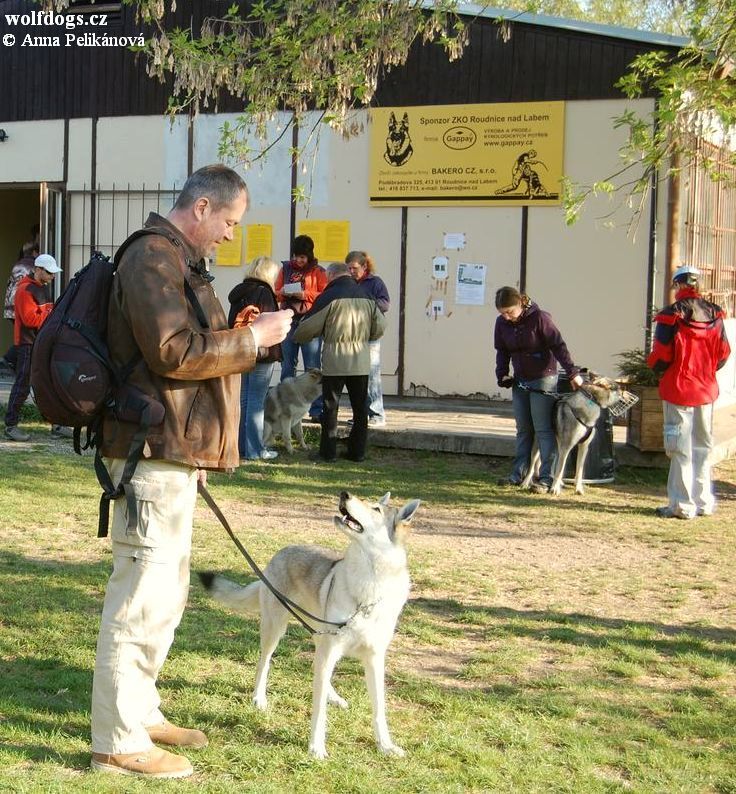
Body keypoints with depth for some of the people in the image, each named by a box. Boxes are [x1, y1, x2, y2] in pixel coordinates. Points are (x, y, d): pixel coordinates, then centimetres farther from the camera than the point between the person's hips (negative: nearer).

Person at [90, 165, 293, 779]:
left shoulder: (179, 259, 20)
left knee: (165, 591, 19)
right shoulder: (154, 257, -13)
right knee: (142, 595, -7)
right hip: (155, 451, -11)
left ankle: (140, 712, 31)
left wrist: (240, 334, 9)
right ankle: (119, 742, -1)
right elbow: (174, 352, -21)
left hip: (173, 451, 11)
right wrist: (252, 338, -13)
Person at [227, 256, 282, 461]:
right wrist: (273, 352, -12)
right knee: (256, 402, -4)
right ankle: (254, 450, -2)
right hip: (261, 353, -7)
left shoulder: (238, 292, 13)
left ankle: (240, 446, 16)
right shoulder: (264, 292, -11)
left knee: (242, 400, 12)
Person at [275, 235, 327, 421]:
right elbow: (275, 292, 13)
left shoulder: (318, 271, 3)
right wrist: (283, 293, -9)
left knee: (313, 368, -4)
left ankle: (316, 410, -2)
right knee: (287, 367, 8)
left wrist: (305, 295, -15)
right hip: (288, 321, 3)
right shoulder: (286, 269, 12)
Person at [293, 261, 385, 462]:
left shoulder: (329, 296, -7)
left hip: (335, 359, -4)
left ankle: (328, 451, 5)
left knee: (330, 406, 4)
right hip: (361, 360, 4)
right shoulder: (366, 295, 8)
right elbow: (380, 327, 9)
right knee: (360, 407, 10)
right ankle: (357, 451, 12)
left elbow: (309, 327, -5)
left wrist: (297, 336, 15)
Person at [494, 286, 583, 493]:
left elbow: (558, 346, -17)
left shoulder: (539, 318, -18)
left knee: (543, 429, -6)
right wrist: (502, 375, -3)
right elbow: (502, 351, 10)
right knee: (523, 429, 10)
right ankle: (518, 474, 14)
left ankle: (546, 478, -6)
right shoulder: (502, 323, -2)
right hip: (520, 381, 6)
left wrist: (572, 373, -21)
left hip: (543, 379, -6)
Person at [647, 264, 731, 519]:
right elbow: (723, 353, 7)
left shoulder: (671, 315, -14)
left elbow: (661, 356, -13)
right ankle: (703, 502, 20)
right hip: (706, 389, 5)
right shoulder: (714, 314, 3)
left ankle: (682, 505, 1)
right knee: (703, 447, 14)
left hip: (678, 389, -5)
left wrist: (656, 367, 9)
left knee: (681, 449, 0)